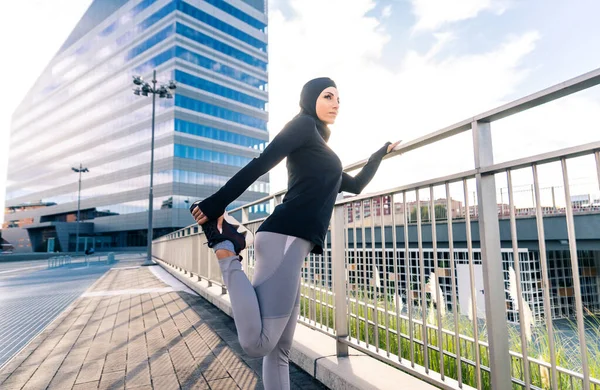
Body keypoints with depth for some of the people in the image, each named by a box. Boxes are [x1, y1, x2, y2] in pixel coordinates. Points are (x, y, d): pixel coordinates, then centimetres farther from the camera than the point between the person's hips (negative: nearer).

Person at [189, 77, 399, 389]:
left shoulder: (321, 150, 32)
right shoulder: (304, 124, 6)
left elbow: (356, 185, 40)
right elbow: (259, 165, -6)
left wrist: (381, 153, 52)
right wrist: (215, 205, -13)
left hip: (294, 243, 9)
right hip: (285, 239, -9)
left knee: (280, 349, 10)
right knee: (258, 343, -17)